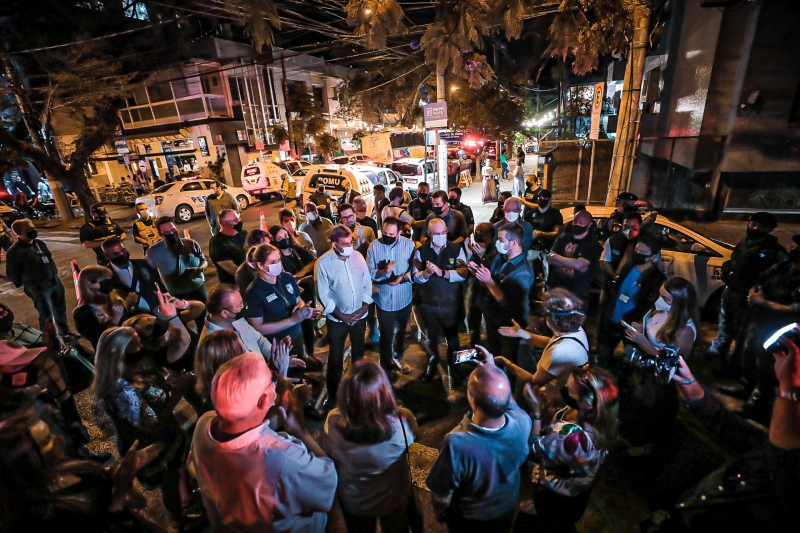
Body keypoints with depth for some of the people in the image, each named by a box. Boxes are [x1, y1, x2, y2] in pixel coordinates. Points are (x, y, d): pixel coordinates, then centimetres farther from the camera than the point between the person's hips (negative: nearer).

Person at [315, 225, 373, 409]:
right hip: (337, 318, -3)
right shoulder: (323, 263, -16)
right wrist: (341, 315, -14)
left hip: (360, 315, 3)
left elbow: (367, 283, -1)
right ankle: (332, 393, 32)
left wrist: (364, 307, -9)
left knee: (358, 352, 22)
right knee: (336, 356, 11)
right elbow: (323, 294, -13)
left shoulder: (358, 256, -7)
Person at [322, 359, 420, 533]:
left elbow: (330, 454, -12)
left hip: (353, 502, 1)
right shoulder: (402, 421, -38)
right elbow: (414, 432, -12)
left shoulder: (333, 422, -35)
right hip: (394, 500, -1)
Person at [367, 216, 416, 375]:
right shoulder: (374, 246, -12)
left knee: (401, 332, 25)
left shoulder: (409, 244, -11)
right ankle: (386, 367, 37)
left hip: (404, 298, 2)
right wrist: (383, 271, -32)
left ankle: (397, 358, 52)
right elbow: (369, 272, -14)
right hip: (384, 299, -2)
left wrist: (403, 277, -29)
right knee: (386, 336, 13)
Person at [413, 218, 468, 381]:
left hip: (452, 303, -1)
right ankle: (432, 364, 46)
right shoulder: (421, 251, -4)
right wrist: (427, 272, -29)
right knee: (431, 337, 20)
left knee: (452, 336, 22)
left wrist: (441, 272, -29)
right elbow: (415, 277, -9)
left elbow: (464, 273, -19)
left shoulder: (457, 249, -8)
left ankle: (454, 363, 48)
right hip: (429, 303, 1)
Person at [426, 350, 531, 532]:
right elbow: (509, 400, -8)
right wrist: (492, 368, -8)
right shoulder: (523, 423, -35)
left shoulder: (457, 444, -46)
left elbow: (442, 497, -26)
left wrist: (438, 512, -5)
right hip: (507, 510, 4)